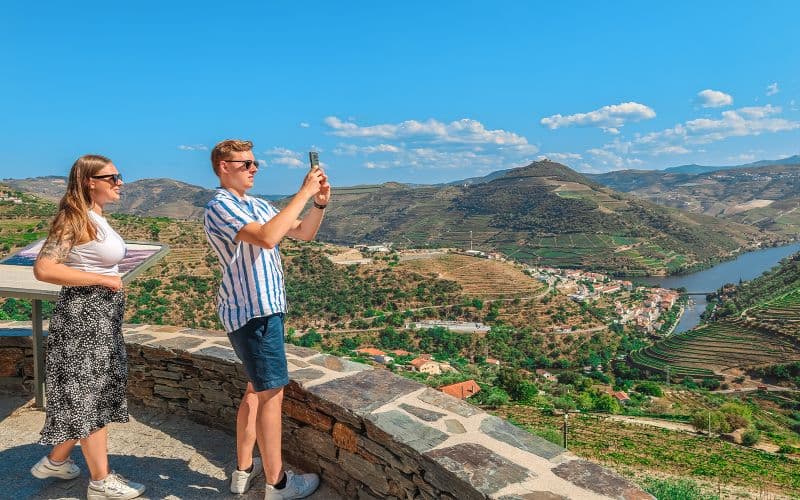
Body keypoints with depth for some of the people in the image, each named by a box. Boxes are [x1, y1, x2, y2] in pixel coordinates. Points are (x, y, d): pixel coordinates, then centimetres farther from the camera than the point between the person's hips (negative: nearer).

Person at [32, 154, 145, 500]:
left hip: (101, 314, 9)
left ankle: (55, 461, 36)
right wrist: (102, 279, -21)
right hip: (83, 315, -9)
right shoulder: (75, 219, -16)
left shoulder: (96, 218, 10)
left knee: (94, 392, 18)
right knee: (89, 396, 1)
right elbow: (44, 268, -23)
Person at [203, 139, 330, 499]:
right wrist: (304, 193, -25)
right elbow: (267, 238, -30)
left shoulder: (258, 206, 14)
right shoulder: (220, 207, -13)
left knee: (256, 389, 17)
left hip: (263, 308, 10)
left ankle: (244, 470, 30)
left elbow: (304, 233, 14)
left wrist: (320, 202, -3)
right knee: (271, 393, -2)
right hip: (253, 312, -10)